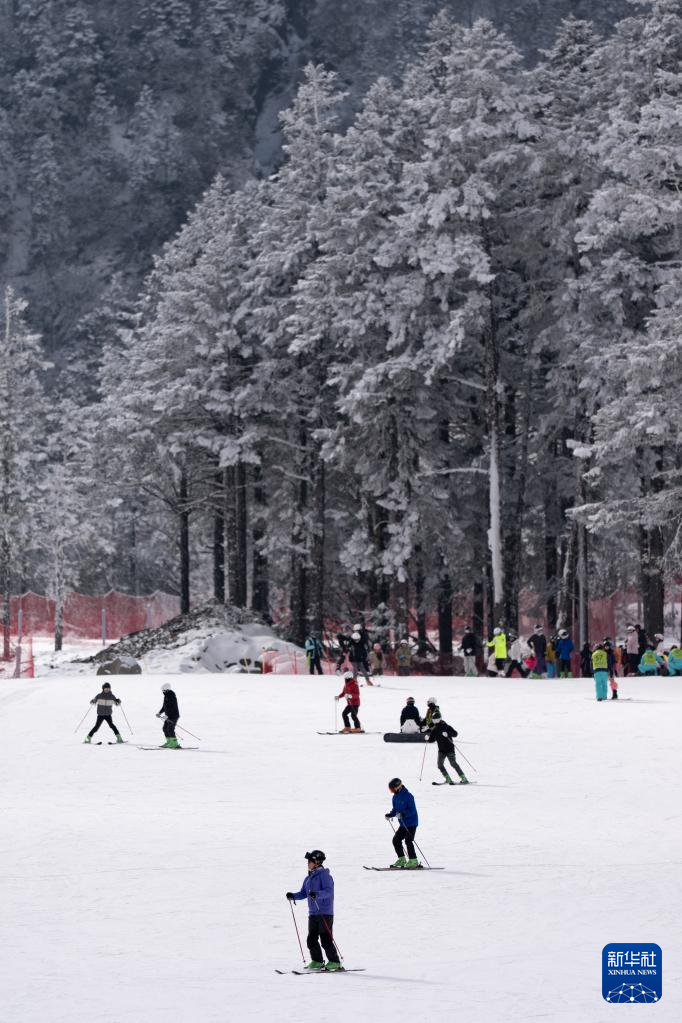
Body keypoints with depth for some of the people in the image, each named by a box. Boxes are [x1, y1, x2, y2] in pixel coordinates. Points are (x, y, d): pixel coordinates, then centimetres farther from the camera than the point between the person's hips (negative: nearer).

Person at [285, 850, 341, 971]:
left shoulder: (324, 875, -11)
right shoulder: (308, 878, 15)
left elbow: (328, 891, -22)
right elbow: (303, 893, 19)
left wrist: (317, 894, -38)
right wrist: (293, 896, 1)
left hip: (325, 912, -8)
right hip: (313, 913, 8)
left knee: (325, 939, -8)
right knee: (311, 939, 6)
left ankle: (335, 962, 1)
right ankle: (317, 961, 17)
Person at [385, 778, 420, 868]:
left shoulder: (408, 796, -18)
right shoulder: (395, 797, 8)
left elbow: (412, 810, -21)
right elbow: (395, 810, 16)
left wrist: (402, 814, -34)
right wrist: (390, 815, -2)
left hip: (411, 823, -9)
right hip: (403, 824, 9)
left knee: (408, 840, -13)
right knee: (396, 839, 6)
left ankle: (413, 861, -6)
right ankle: (401, 859, 15)